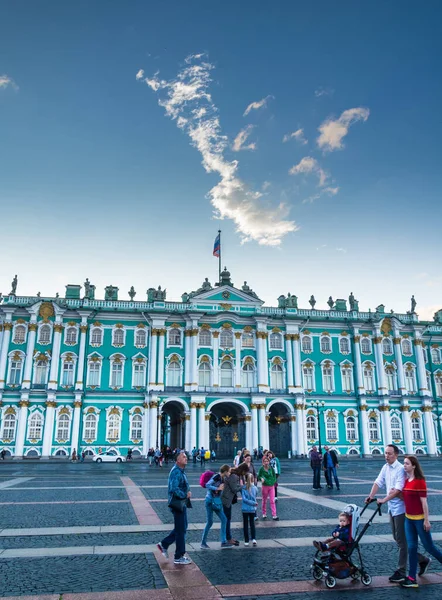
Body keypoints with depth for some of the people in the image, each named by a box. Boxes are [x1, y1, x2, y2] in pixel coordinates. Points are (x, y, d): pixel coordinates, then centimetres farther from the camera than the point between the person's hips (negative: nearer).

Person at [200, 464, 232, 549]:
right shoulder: (216, 477, -18)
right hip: (210, 501, -9)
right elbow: (207, 485, -26)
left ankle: (224, 542, 13)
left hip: (216, 502, 9)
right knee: (210, 522, -2)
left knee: (224, 519, 6)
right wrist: (217, 488, -24)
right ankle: (203, 543, 11)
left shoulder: (222, 478, 8)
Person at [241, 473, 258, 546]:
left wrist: (254, 503, -11)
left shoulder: (243, 488, -12)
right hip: (252, 509, 1)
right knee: (252, 523, 16)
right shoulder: (255, 488, -8)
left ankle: (246, 541, 13)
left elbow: (244, 499, -17)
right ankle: (253, 539, 1)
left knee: (245, 524, 11)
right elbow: (255, 496, 4)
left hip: (245, 509, -1)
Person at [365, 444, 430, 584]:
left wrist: (384, 500, -29)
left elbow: (398, 490, -24)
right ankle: (422, 560, 30)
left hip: (400, 508, -8)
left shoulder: (400, 469, -18)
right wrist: (371, 496, -8)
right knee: (397, 538, 16)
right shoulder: (385, 467, 5)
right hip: (391, 508, 8)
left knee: (401, 541, 0)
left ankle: (401, 573, 9)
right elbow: (378, 482, 5)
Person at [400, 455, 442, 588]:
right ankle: (412, 578, 11)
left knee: (429, 546, 6)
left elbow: (424, 502, -15)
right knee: (411, 547, 7)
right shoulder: (406, 481, 7)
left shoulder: (420, 481, -15)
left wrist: (427, 520, -14)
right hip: (408, 518, 7)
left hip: (419, 519, -7)